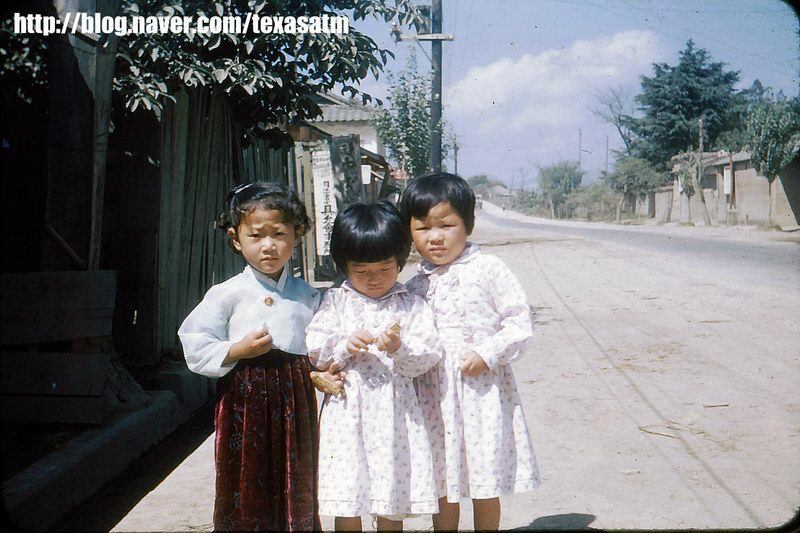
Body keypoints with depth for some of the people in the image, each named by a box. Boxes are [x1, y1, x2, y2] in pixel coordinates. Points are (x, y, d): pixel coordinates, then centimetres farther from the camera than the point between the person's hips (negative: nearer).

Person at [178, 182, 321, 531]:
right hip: (244, 402, -2)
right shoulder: (227, 295, -4)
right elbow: (195, 346, -5)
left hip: (295, 401, 3)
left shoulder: (308, 296, 5)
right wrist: (239, 351, -16)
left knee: (296, 492, 12)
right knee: (246, 493, 5)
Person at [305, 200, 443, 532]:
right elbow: (313, 348, 0)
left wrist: (400, 348, -21)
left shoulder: (411, 305, 3)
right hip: (347, 412, 0)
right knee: (345, 505, 5)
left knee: (391, 504, 9)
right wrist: (345, 346, -16)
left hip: (394, 411, 0)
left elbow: (428, 356, -3)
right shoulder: (335, 301, 6)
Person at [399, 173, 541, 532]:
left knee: (486, 484, 10)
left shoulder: (488, 269, -6)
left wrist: (487, 353, -18)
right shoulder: (415, 286, 5)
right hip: (434, 391, 3)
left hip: (483, 387, -3)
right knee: (442, 484, 14)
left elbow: (519, 322, -7)